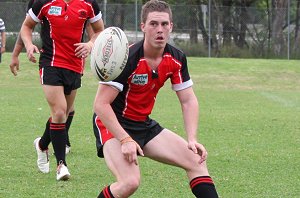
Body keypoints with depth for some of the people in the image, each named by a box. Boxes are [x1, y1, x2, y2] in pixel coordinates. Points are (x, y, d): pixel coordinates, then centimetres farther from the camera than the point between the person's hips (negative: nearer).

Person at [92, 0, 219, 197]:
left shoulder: (177, 59, -5)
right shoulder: (127, 58, -25)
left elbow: (188, 101, 3)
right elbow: (101, 104, -24)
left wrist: (192, 140, -9)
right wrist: (125, 140, -30)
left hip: (144, 125, 7)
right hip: (112, 124, -7)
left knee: (196, 160, -1)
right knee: (131, 182, -27)